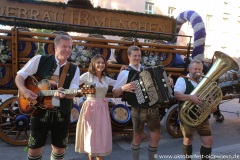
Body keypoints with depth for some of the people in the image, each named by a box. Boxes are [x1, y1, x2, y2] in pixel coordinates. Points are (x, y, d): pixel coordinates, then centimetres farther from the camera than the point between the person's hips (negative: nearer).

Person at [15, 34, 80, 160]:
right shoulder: (40, 60, -3)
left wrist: (63, 94, -28)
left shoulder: (74, 70, 2)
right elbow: (20, 76, 0)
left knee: (59, 148, 11)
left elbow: (72, 94, -5)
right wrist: (24, 90, -19)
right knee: (34, 148, 6)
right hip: (40, 110, -1)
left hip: (62, 113, 2)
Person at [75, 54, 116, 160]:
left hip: (102, 108, 5)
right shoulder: (88, 75, -4)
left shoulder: (106, 78, 12)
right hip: (91, 107, -4)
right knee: (91, 134, 6)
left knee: (102, 135, 6)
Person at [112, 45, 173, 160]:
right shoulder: (125, 73, -5)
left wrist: (167, 81, 4)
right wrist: (124, 88, -25)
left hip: (153, 108, 4)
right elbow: (114, 93, -6)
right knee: (137, 137, 10)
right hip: (138, 110, -4)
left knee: (156, 136, 10)